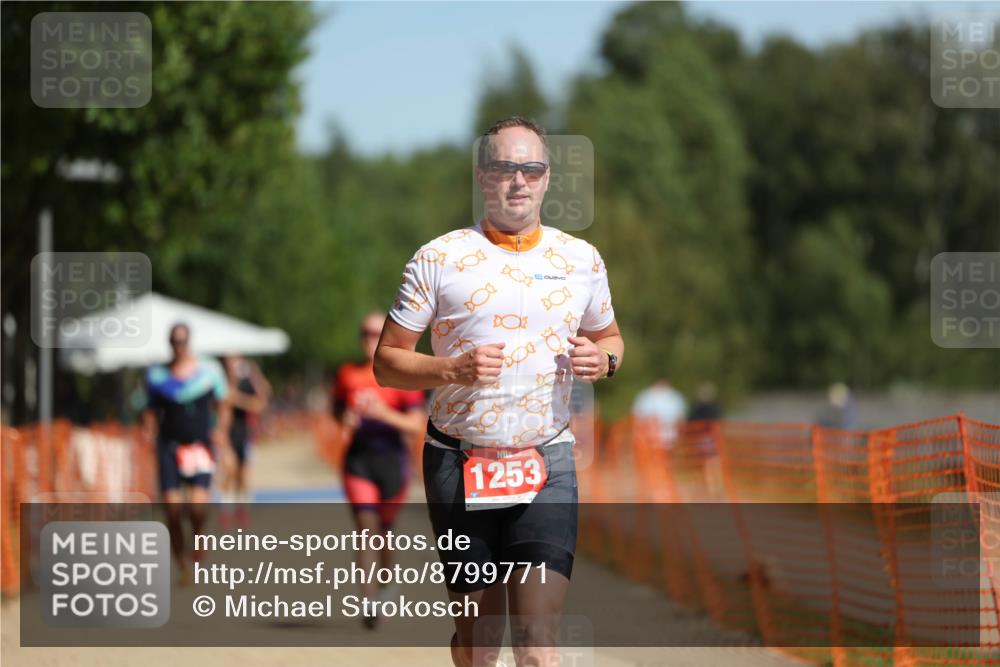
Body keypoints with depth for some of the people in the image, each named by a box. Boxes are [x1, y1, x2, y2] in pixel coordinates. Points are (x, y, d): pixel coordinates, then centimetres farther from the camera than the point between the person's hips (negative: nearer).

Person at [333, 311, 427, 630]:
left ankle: (387, 582, 37)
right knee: (366, 526, -13)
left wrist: (385, 414, -22)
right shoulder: (348, 374, 8)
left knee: (385, 528, 9)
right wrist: (345, 418, -2)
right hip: (359, 458, 1)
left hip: (392, 458, -1)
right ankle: (369, 600, -18)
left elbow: (417, 425, -7)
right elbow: (337, 409, 22)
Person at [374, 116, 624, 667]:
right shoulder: (438, 259, 0)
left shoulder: (581, 259, 8)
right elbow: (387, 362, 1)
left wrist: (602, 358, -1)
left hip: (547, 463, 1)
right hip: (458, 463, 0)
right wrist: (453, 369, -18)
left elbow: (610, 337, 24)